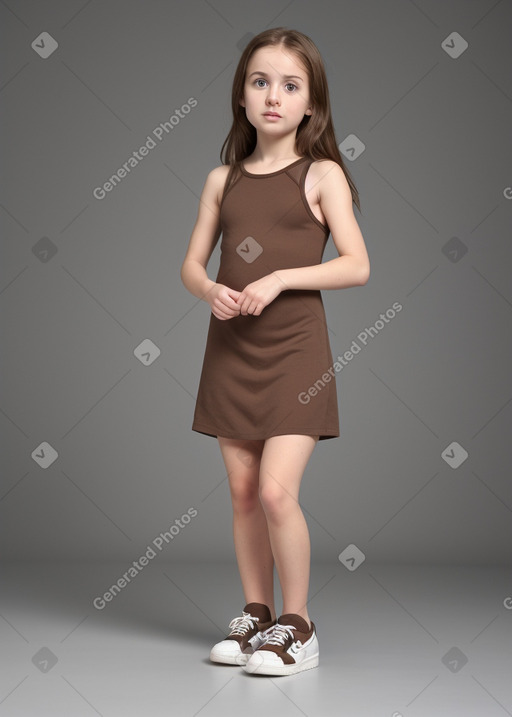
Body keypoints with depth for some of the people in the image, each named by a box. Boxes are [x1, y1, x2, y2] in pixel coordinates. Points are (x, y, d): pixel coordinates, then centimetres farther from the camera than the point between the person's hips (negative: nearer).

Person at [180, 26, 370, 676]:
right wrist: (210, 292, -10)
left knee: (277, 490, -12)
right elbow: (192, 264, 12)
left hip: (294, 348, -4)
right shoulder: (223, 180, 10)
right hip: (230, 348, 4)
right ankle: (256, 615, 23)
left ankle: (298, 626, 5)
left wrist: (280, 278, -18)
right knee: (243, 492, 8)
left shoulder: (322, 174, -1)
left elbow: (356, 265, -8)